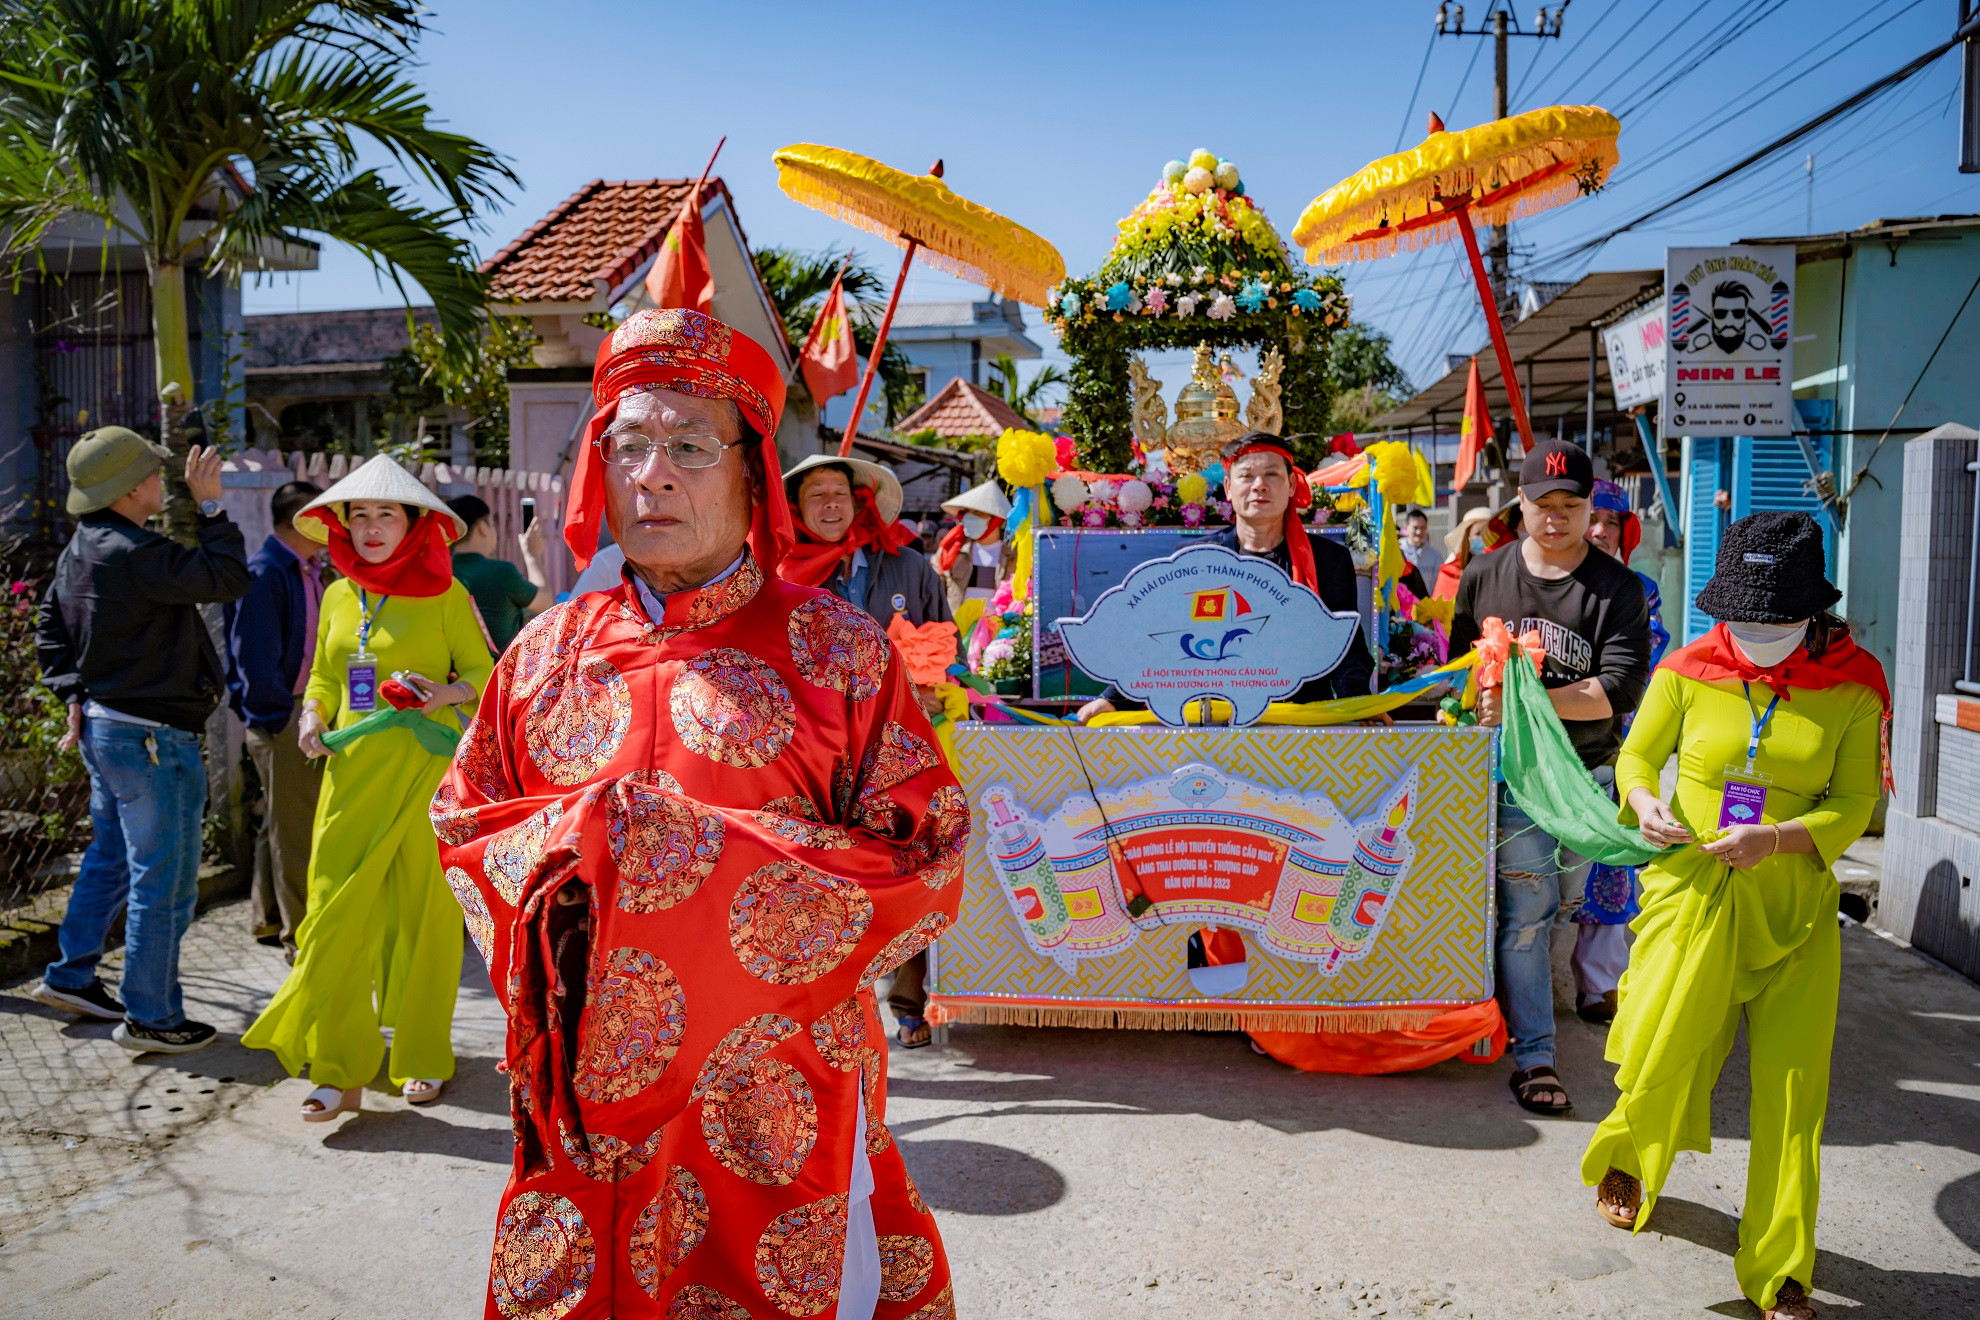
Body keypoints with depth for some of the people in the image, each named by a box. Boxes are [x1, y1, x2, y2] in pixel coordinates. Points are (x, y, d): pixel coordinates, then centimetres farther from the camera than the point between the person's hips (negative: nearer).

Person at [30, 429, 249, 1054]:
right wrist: (210, 506, -17)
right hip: (150, 739, -10)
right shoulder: (135, 553, -22)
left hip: (104, 725, 11)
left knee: (111, 857, 25)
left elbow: (50, 625, 20)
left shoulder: (80, 549, 11)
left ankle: (71, 976, 38)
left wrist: (74, 694, 15)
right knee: (163, 880, 0)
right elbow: (228, 579, -25)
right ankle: (151, 1017, 10)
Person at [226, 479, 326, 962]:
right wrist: (283, 717, -18)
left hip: (306, 708, 9)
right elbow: (256, 657, -18)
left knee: (283, 822, 18)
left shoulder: (306, 571, 14)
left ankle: (269, 920, 31)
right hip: (281, 714, -9)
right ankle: (302, 937, 4)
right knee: (296, 828, -4)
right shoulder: (265, 573, -14)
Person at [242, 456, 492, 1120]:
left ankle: (422, 1058, 17)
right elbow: (324, 678, 23)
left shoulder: (445, 594, -2)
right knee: (338, 912, -1)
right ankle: (338, 1070, 7)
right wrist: (312, 715, 3)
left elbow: (487, 672, 2)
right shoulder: (338, 596, 12)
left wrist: (446, 693, -18)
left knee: (422, 914, 3)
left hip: (423, 767, -4)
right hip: (352, 769, 4)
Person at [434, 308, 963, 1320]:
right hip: (586, 1093, 3)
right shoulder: (549, 654, 6)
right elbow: (464, 827, 12)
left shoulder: (835, 647, -5)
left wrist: (707, 854, -17)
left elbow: (925, 854, -9)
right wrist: (564, 851, -10)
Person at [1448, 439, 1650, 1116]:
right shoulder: (1484, 576, 4)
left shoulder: (1617, 588, -2)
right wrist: (1474, 704, -2)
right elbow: (1457, 663, 14)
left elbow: (1620, 688, -13)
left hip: (1588, 773, 1)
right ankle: (1532, 1054, 3)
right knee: (1526, 911, -3)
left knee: (1567, 901, 14)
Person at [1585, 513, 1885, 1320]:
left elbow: (1854, 804, -2)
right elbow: (1637, 753, 10)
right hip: (1691, 889, 0)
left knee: (1791, 1088, 3)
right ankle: (1628, 1161, 37)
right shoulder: (1689, 671, -2)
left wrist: (1775, 838, -20)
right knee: (1661, 1062, -1)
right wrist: (1642, 802, -12)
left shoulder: (1851, 687, -3)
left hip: (1793, 906, 1)